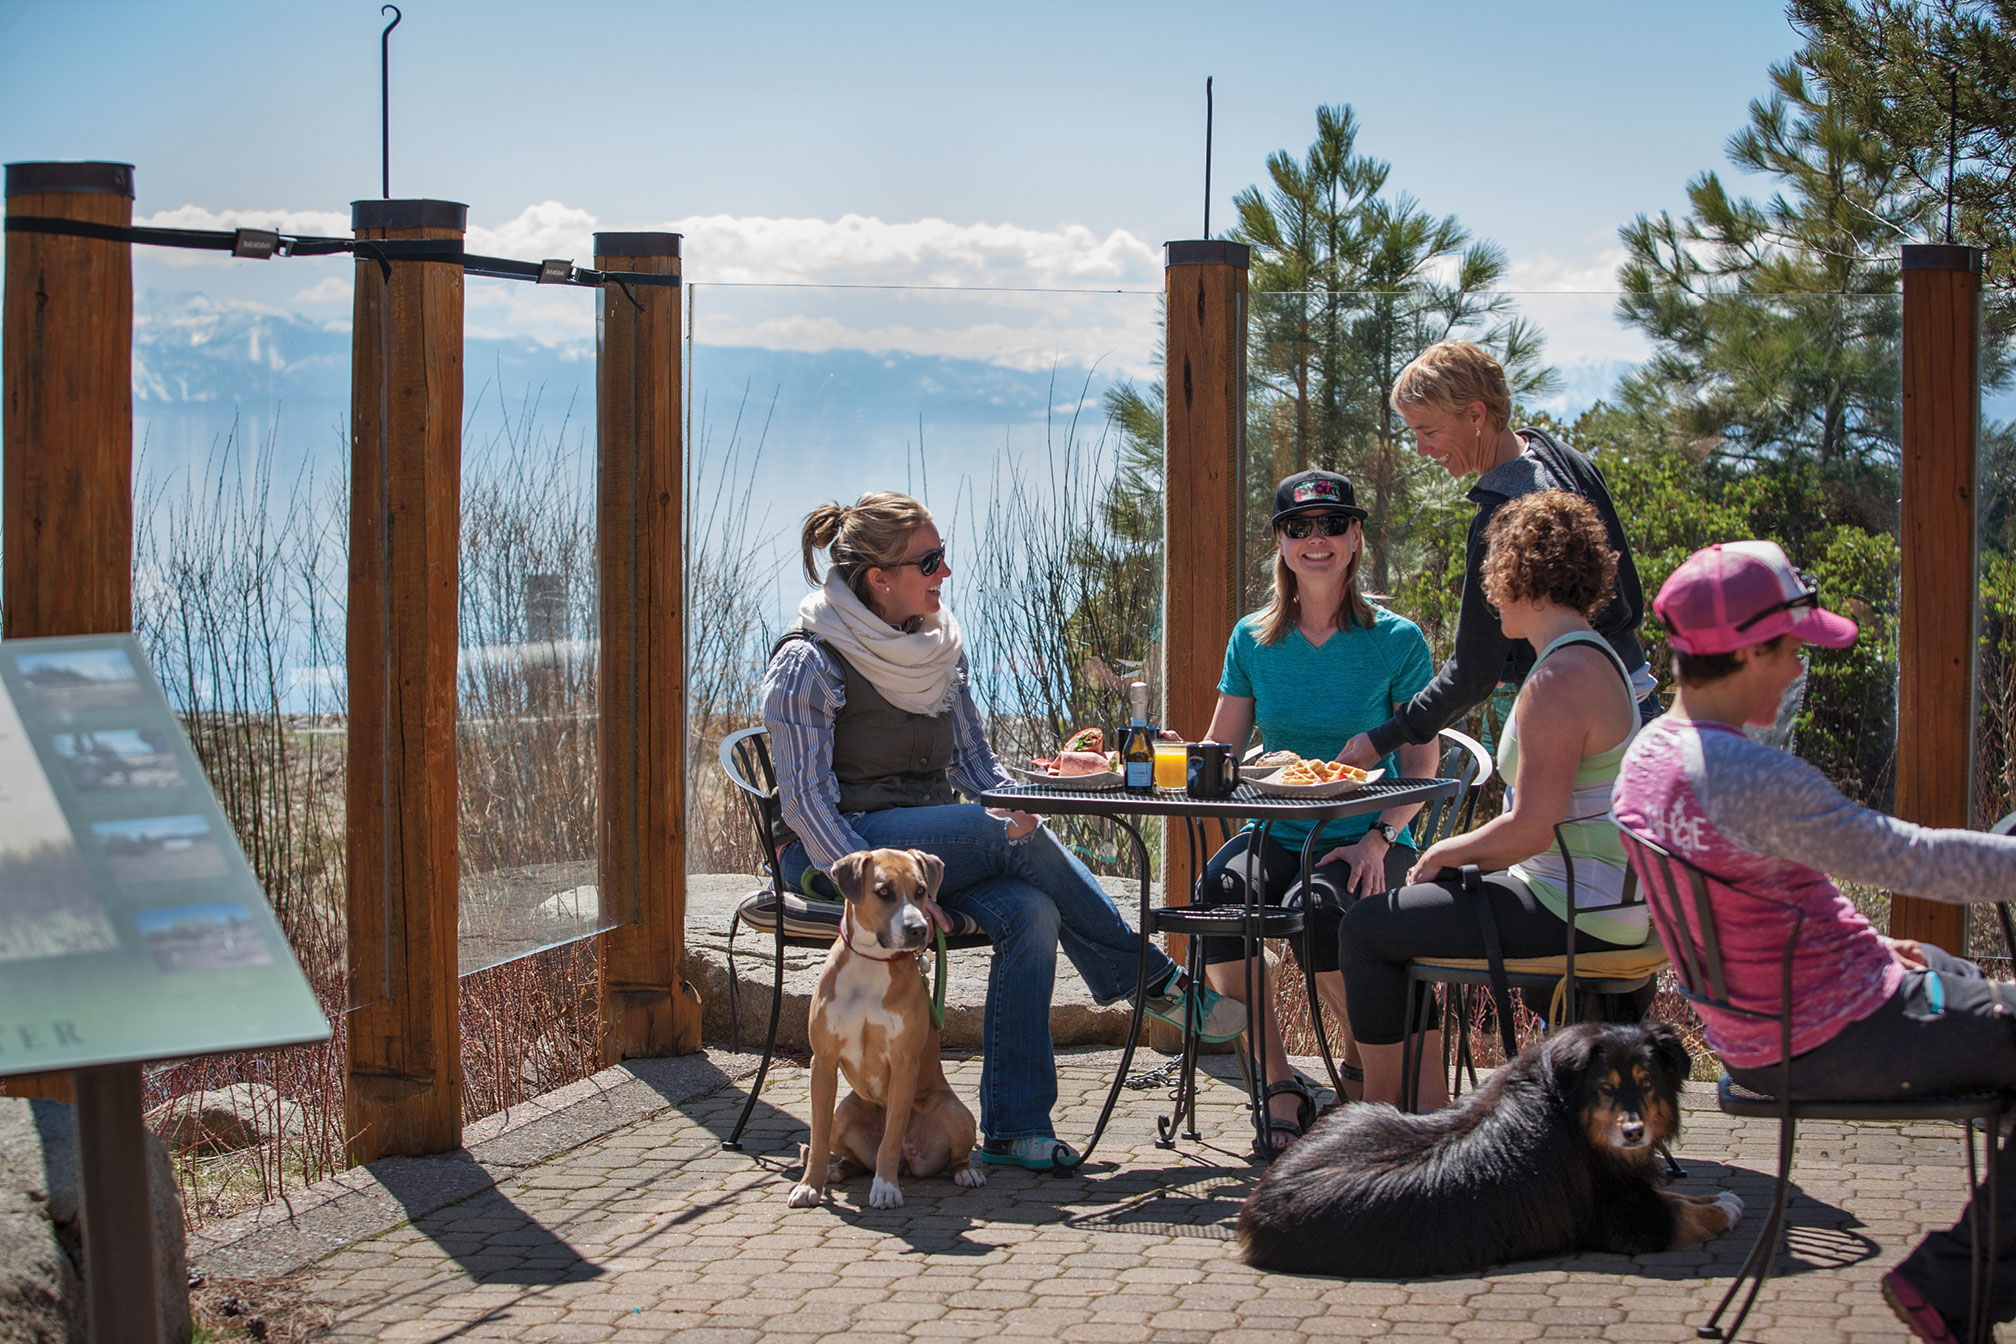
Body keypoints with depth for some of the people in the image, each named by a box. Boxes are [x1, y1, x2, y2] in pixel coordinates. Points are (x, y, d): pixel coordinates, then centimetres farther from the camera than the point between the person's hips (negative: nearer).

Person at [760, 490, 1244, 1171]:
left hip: (935, 844, 6)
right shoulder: (807, 664, -9)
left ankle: (1015, 1126, -26)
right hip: (834, 855, -6)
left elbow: (974, 763, 14)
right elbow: (807, 803, -13)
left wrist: (1017, 802, -10)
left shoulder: (938, 647, 12)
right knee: (1020, 837, -28)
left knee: (1030, 912, -27)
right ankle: (1154, 981, -13)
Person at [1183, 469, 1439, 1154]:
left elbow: (1421, 768, 1)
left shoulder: (1397, 642, 1)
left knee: (1319, 903, -35)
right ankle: (1279, 1087, -16)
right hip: (1277, 835, 3)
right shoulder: (1254, 640, 10)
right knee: (1218, 890, -30)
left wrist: (1378, 839, -16)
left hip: (1367, 845, -3)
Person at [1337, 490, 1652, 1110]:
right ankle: (1429, 1105, 21)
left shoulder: (1561, 679, -22)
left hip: (1574, 913, -11)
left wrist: (1447, 852, -8)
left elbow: (1530, 827, -25)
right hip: (1600, 898, 11)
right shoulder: (1591, 655, 12)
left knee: (1365, 927, -1)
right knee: (1405, 912, 22)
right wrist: (1464, 857, 11)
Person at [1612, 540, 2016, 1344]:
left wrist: (1866, 948, 12)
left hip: (1754, 1035, 10)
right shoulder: (1753, 778, -27)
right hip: (1841, 1040, -10)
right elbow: (1908, 860, -24)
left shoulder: (1647, 758, 4)